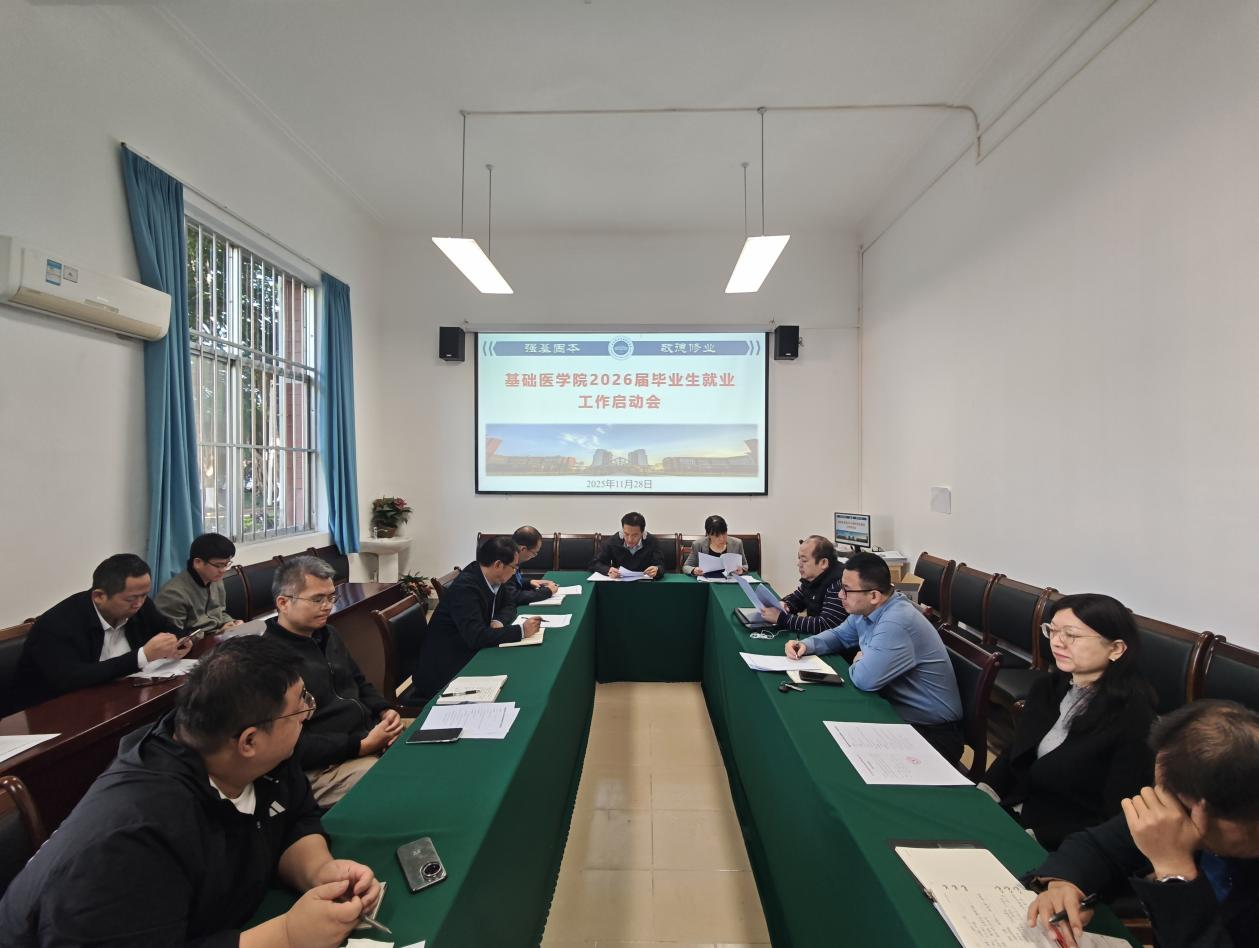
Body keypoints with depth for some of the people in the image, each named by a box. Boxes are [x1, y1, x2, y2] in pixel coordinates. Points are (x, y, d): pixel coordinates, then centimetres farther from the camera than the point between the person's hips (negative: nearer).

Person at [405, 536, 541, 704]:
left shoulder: (491, 578, -2)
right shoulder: (465, 586, -26)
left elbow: (509, 605, 11)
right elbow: (476, 636, -33)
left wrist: (499, 621, -11)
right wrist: (522, 631, -27)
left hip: (469, 656, 8)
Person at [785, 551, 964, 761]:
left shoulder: (896, 623, -31)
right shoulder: (866, 610, -1)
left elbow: (865, 679, -32)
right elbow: (838, 635, 17)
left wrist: (858, 663, -9)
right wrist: (807, 645, -1)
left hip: (930, 731, -8)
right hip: (899, 711, 8)